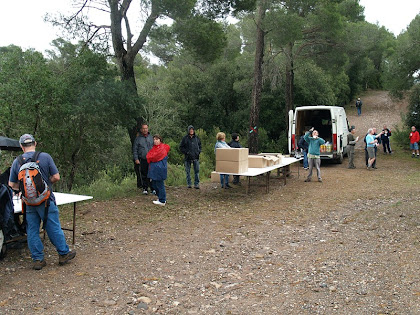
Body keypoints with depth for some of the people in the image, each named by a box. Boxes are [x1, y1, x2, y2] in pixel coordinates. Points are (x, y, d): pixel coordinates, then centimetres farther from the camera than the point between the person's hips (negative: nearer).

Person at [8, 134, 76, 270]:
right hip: (46, 200, -2)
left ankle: (37, 259, 16)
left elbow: (12, 185, 6)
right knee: (54, 228, 7)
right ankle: (63, 254, 17)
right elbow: (56, 177, -7)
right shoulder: (45, 157, -8)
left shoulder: (16, 162, 0)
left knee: (32, 231, 10)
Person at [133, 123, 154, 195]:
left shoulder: (151, 137, 10)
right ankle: (145, 188, 11)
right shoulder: (138, 138, 3)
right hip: (142, 160, -1)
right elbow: (135, 149, 4)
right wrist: (136, 159, -4)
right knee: (144, 175, 2)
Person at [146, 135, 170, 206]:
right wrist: (150, 158, 3)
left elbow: (156, 156, -12)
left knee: (160, 184, -4)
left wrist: (150, 158, 1)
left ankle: (162, 201, 3)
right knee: (154, 184, 13)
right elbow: (148, 155, 18)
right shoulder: (154, 147, 17)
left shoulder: (163, 148, -11)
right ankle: (160, 197, 25)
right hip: (153, 168, 9)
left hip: (159, 168, -9)